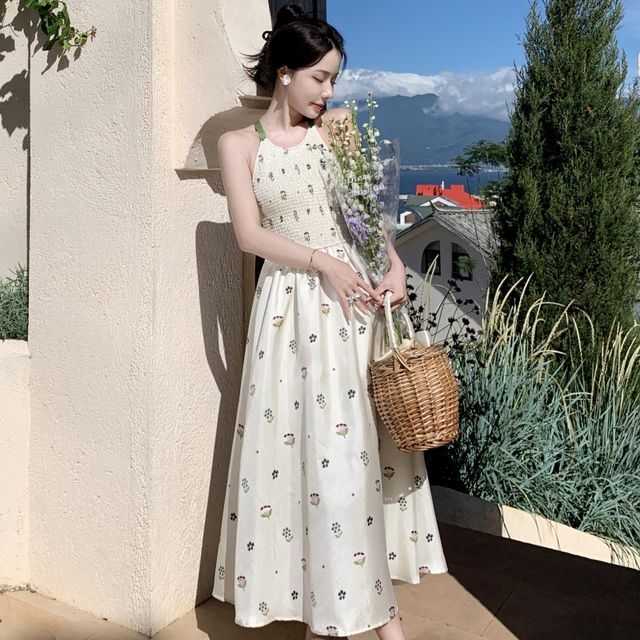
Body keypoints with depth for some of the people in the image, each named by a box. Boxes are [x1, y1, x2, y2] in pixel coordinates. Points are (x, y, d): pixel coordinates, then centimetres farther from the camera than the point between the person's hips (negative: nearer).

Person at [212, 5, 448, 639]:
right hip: (291, 305, -2)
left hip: (355, 297, 2)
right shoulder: (239, 143, 3)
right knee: (302, 443, 0)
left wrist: (394, 266, -6)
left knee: (365, 442, 3)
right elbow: (250, 234, -5)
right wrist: (322, 262, -16)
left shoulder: (340, 125, 10)